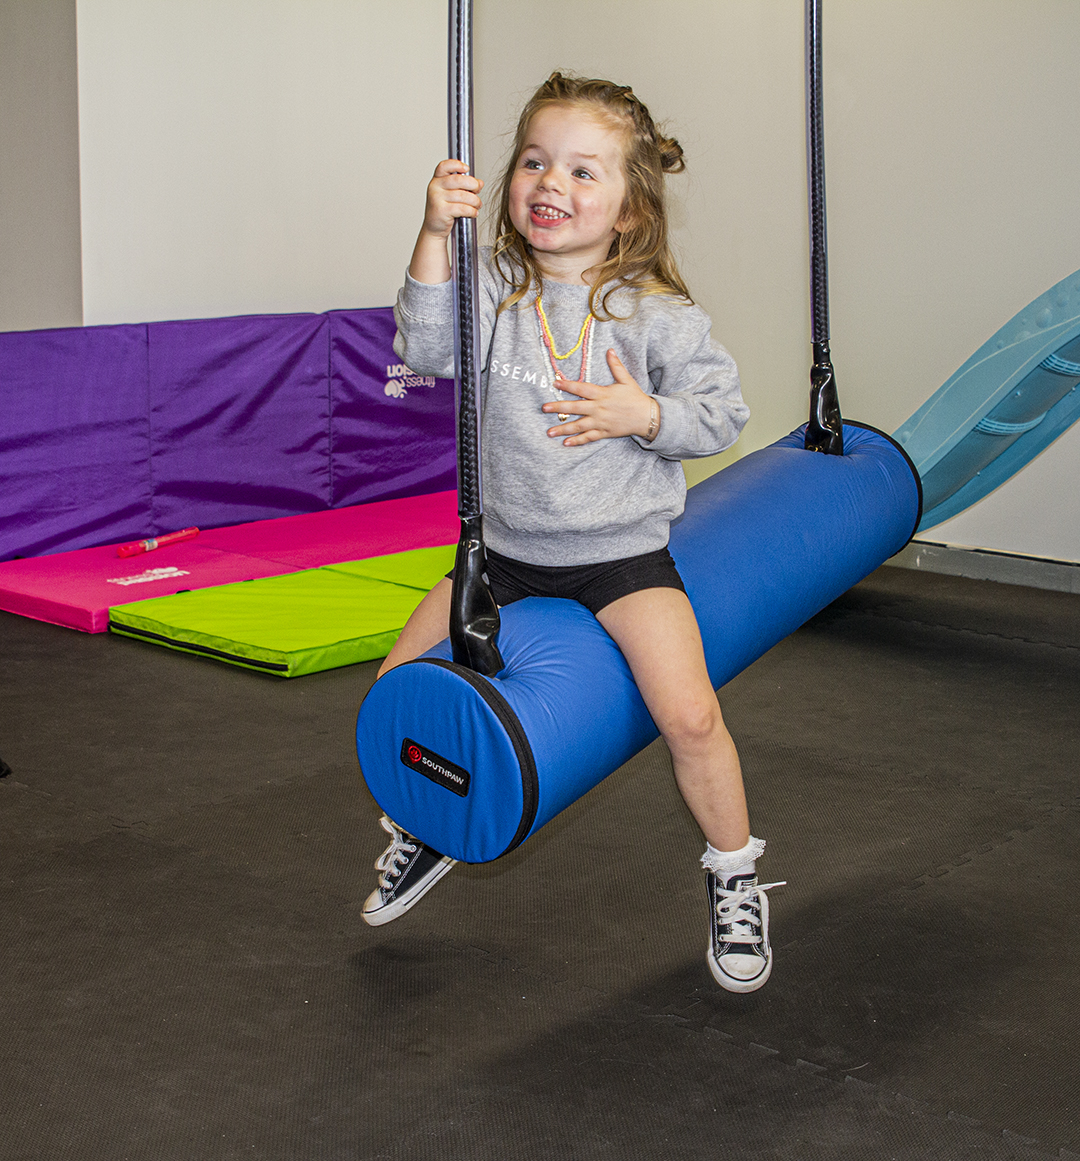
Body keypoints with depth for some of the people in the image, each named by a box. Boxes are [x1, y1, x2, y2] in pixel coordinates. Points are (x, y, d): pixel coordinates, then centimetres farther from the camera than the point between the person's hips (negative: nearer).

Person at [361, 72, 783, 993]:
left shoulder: (655, 314, -11)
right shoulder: (496, 288, -4)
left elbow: (724, 409, -6)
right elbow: (427, 349, -19)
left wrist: (647, 416, -23)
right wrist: (436, 237, -28)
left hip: (623, 554, -4)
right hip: (508, 548, 4)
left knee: (689, 715, -20)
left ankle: (735, 880, 6)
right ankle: (422, 832, 33)